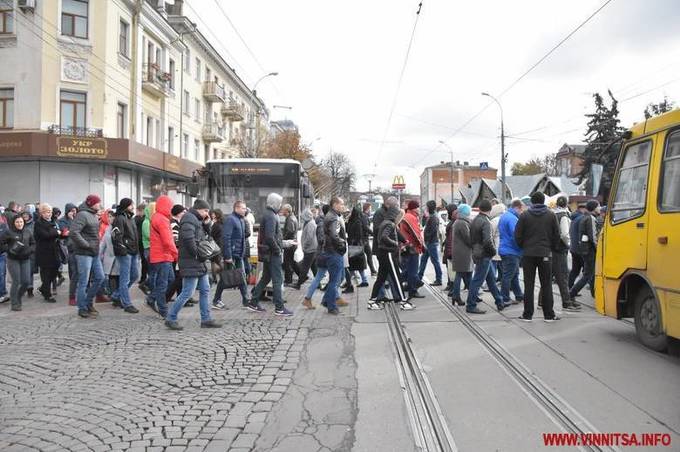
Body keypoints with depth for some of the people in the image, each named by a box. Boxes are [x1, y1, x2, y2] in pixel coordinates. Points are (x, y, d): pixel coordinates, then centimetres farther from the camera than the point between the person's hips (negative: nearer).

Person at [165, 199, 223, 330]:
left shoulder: (197, 220, 19)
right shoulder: (189, 218, -12)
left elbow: (204, 237, 21)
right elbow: (188, 239, -24)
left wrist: (206, 225, 7)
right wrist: (198, 254, -17)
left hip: (200, 263, 11)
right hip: (191, 263, -11)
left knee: (205, 291, 11)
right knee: (187, 293, -6)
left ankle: (206, 319, 18)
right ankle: (170, 319, 5)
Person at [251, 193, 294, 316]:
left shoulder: (268, 214, 16)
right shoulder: (271, 216, -17)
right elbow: (270, 237, -26)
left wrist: (279, 247, 15)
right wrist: (278, 250, -16)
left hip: (268, 253, 10)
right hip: (272, 253, -10)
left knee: (265, 278, 17)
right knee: (278, 280, -4)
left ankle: (253, 303, 23)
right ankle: (279, 308, 1)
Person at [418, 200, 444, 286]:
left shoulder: (434, 217, -17)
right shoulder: (431, 216, 14)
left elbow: (433, 231, -23)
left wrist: (427, 240, -18)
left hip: (432, 242, -11)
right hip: (429, 242, 11)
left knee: (435, 261, -3)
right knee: (423, 259, 15)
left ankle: (438, 280, 3)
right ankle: (419, 278, 24)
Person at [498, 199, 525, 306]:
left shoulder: (504, 216, 15)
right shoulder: (512, 218, -18)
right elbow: (516, 236, -24)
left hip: (505, 249, 10)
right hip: (511, 251, -10)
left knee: (514, 274, 16)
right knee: (508, 276, -3)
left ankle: (519, 296, 23)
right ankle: (505, 299, 3)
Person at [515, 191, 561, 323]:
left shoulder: (524, 216, -3)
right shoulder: (551, 215, 1)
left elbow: (517, 236, -4)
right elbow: (556, 235, 2)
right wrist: (550, 248, 15)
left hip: (528, 254, -1)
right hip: (545, 254, 1)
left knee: (529, 285, 5)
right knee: (546, 285, 7)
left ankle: (527, 314, 6)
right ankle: (549, 315, 9)